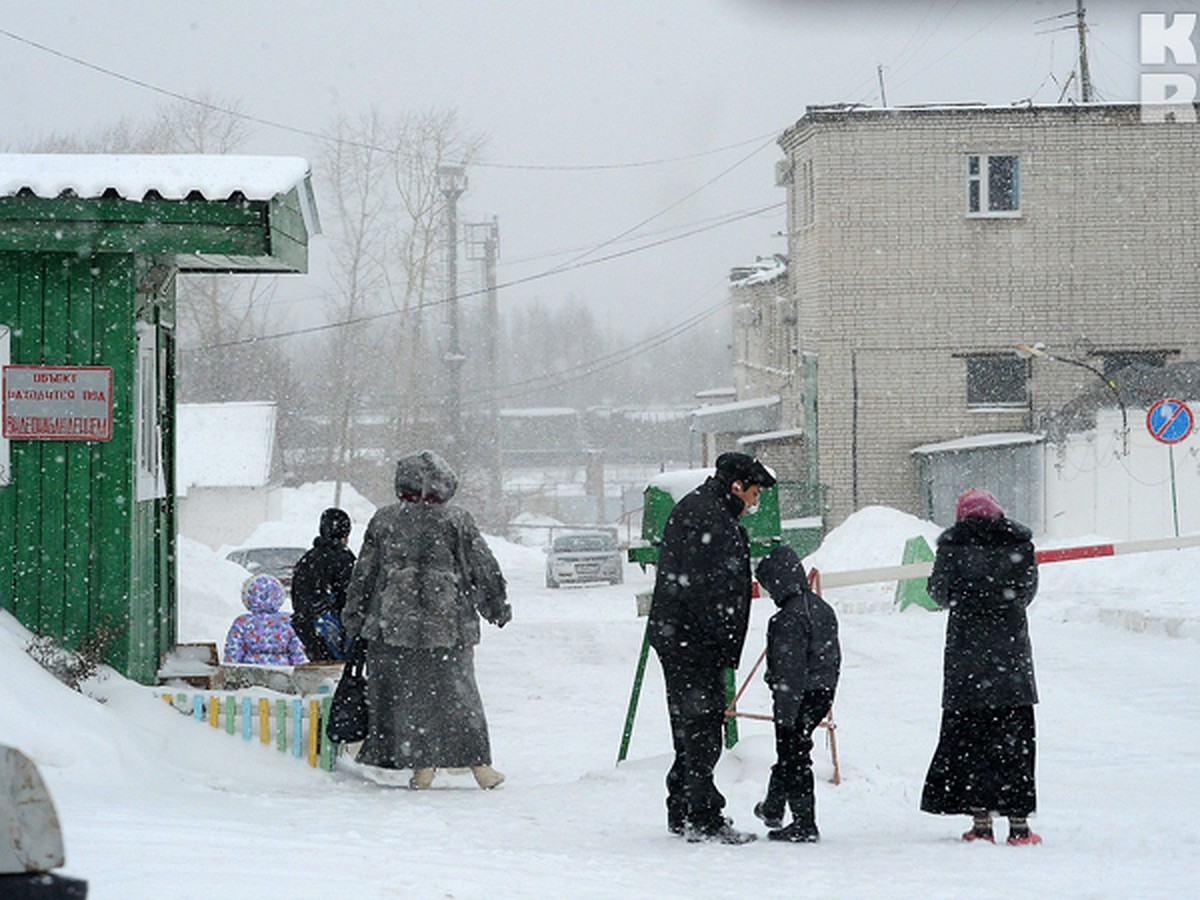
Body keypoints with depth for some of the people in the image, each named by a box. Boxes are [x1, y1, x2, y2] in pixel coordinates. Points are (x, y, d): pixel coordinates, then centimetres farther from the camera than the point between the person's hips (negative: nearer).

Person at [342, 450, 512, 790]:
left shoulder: (384, 521, 2)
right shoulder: (457, 521, -2)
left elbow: (364, 575, 8)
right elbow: (485, 571, 3)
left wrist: (354, 621, 17)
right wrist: (499, 609, 16)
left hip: (393, 625, 0)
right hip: (448, 626, 0)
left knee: (406, 695, 6)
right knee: (459, 693, 8)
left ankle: (422, 765, 3)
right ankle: (479, 764, 8)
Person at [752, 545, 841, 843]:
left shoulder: (789, 619, -21)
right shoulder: (822, 607, 8)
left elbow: (790, 669, -23)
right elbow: (834, 655, 17)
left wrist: (785, 712, -20)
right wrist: (828, 689, 25)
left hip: (800, 695, -9)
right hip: (824, 693, 9)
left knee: (793, 755, 0)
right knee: (791, 751, 22)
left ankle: (805, 823, 2)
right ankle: (773, 807, 37)